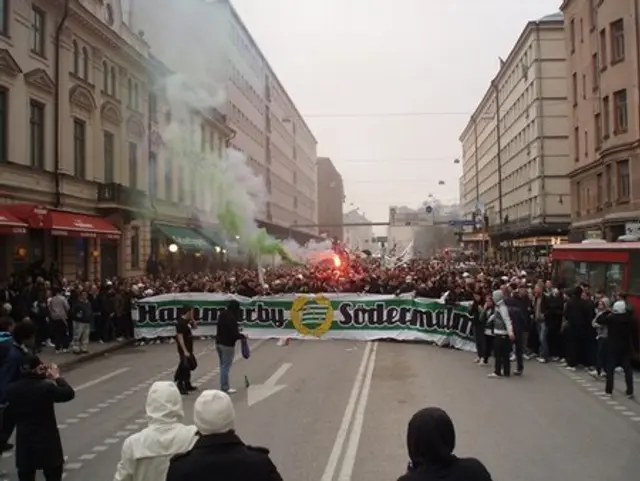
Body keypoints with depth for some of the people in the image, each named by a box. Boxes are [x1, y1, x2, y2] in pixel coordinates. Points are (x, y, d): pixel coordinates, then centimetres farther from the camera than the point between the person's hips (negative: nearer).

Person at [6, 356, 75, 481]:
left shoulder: (12, 389, -7)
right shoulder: (46, 387, -19)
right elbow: (69, 393, -7)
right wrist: (57, 378, 3)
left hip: (24, 442, 4)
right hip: (47, 441, -3)